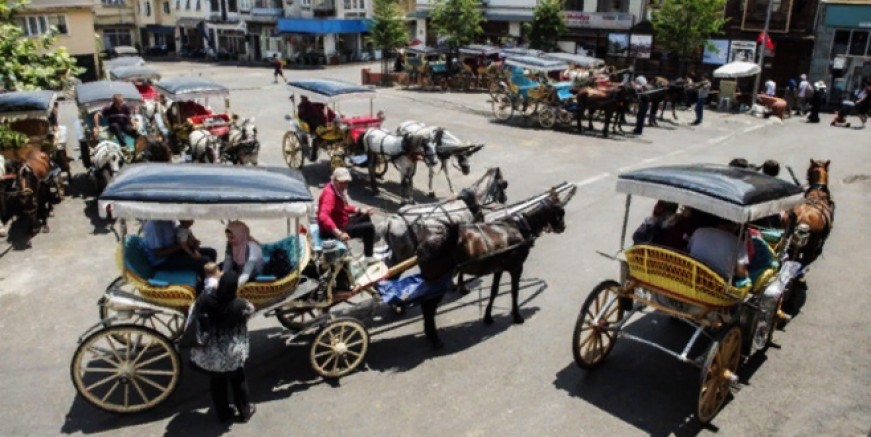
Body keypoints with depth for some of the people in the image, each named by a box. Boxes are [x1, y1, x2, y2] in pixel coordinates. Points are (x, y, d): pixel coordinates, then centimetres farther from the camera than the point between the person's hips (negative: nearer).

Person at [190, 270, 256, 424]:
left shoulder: (204, 300, -17)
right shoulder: (240, 305, -22)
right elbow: (251, 308, 0)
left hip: (208, 354, 3)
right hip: (232, 356, -2)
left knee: (217, 381, 25)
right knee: (238, 381, 23)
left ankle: (223, 414, 41)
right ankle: (245, 412, 39)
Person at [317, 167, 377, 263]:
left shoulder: (339, 190, 2)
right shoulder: (330, 194, -28)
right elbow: (323, 217, -42)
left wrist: (360, 210, 9)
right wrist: (338, 233, -50)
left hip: (341, 223, 11)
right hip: (332, 231, -11)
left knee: (365, 217, 27)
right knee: (369, 227, -13)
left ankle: (369, 248, 40)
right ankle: (368, 257, 0)